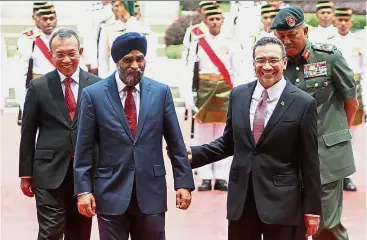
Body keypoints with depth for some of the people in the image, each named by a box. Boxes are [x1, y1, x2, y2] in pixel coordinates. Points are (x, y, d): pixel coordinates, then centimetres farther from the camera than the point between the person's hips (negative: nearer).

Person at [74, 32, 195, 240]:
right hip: (111, 192, -1)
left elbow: (176, 143, 5)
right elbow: (84, 148, -1)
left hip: (151, 192, 1)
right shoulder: (94, 95, -2)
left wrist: (183, 182, 2)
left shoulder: (161, 92, 3)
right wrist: (83, 189, -6)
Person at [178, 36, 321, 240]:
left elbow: (309, 161, -5)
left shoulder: (303, 103, -7)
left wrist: (312, 209, -4)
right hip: (241, 199, 4)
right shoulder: (238, 95, 6)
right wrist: (195, 154, 2)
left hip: (282, 201, -4)